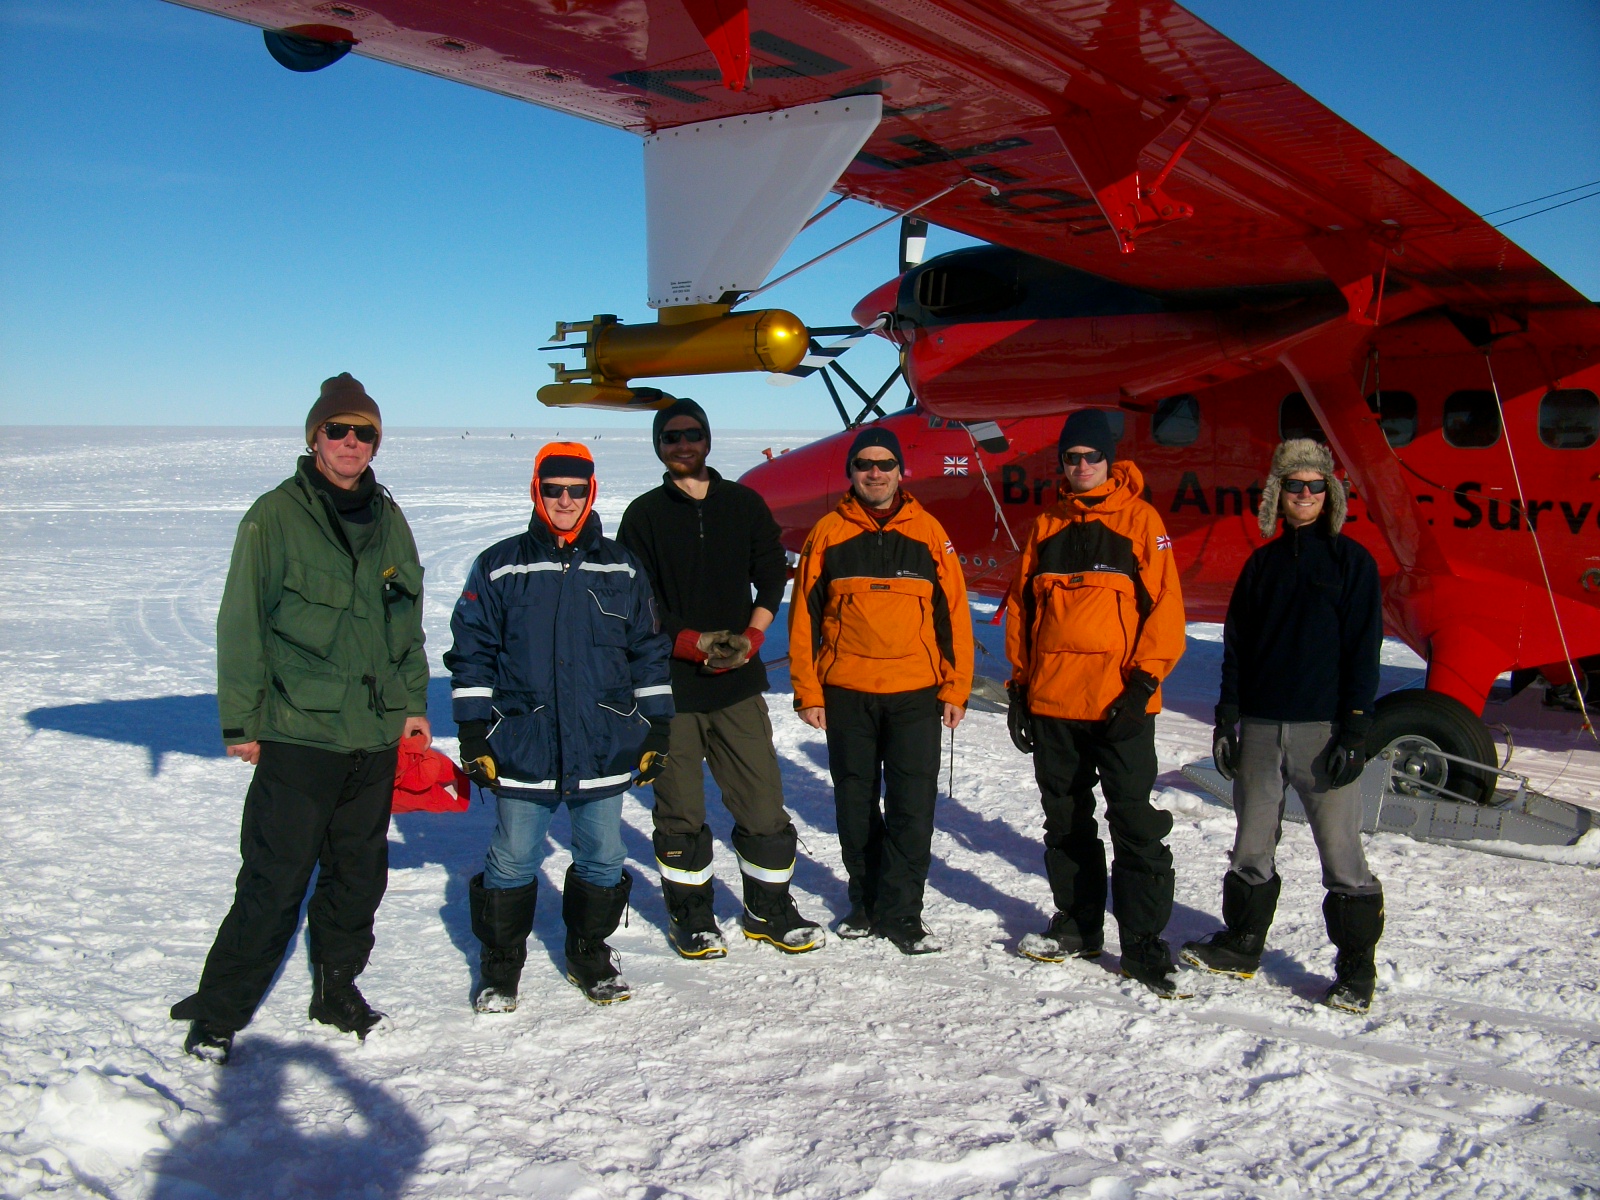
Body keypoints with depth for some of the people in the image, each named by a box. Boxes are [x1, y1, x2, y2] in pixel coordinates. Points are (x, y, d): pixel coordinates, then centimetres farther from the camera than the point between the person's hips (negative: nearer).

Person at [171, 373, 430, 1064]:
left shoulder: (388, 519, 11)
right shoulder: (275, 517, -5)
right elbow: (241, 626, -5)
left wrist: (414, 702, 15)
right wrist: (241, 721, -6)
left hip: (376, 736, 5)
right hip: (297, 734, -5)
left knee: (360, 875, 14)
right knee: (273, 882, -2)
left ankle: (337, 988, 30)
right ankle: (219, 1011, 13)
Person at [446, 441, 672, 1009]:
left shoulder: (622, 570, 7)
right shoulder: (499, 567, 2)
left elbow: (650, 653, 12)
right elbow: (472, 653, 4)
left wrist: (656, 732, 8)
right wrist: (473, 737, -1)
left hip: (605, 751, 2)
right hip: (522, 750, -1)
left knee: (603, 860, 11)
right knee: (512, 863, 5)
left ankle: (590, 956, 31)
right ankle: (499, 967, 24)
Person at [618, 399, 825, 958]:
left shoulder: (745, 504, 10)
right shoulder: (645, 515, 4)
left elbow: (772, 578, 11)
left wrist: (750, 638, -4)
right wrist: (693, 643, -12)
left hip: (739, 682, 2)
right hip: (670, 685, -1)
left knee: (763, 802, 2)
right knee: (680, 811, 5)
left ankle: (770, 910, 19)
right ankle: (690, 917, 21)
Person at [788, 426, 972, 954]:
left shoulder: (927, 532, 3)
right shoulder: (828, 533, 3)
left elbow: (954, 612, 5)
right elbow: (804, 614, 4)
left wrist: (955, 688, 1)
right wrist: (807, 691, 0)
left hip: (916, 693, -1)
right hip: (845, 693, 1)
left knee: (913, 806, -2)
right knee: (856, 804, 11)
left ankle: (900, 911, 9)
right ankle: (866, 901, 26)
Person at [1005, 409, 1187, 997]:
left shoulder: (1139, 520, -1)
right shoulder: (1045, 527, 11)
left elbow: (1165, 606, -5)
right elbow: (1021, 608, 15)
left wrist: (1144, 681, -13)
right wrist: (1019, 685, 10)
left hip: (1121, 704, -4)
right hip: (1052, 702, 5)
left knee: (1135, 823, -3)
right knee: (1065, 821, 13)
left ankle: (1143, 943, 6)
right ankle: (1078, 925, 27)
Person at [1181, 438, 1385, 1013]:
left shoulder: (1351, 561, 1)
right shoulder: (1262, 564, 12)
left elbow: (1363, 651, -4)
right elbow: (1236, 644, 14)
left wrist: (1354, 731, -10)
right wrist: (1227, 716, 6)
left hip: (1324, 727, -4)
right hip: (1260, 726, 4)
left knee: (1340, 850, -2)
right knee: (1252, 845, 12)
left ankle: (1356, 967, 9)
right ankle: (1241, 944, 25)